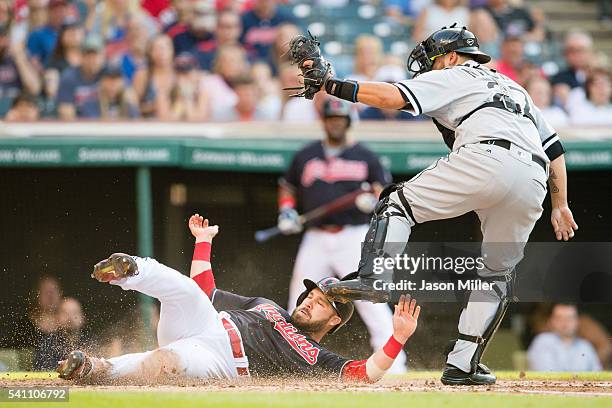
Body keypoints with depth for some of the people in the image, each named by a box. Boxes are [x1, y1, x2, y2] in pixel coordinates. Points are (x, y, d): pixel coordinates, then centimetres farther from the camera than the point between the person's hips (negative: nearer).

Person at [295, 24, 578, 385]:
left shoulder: (453, 76, 19)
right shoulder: (515, 88, 40)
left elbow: (393, 97, 3)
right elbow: (554, 148, 34)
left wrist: (332, 84, 6)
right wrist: (560, 205, 34)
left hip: (485, 158, -6)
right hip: (534, 183, 6)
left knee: (398, 203, 7)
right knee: (498, 274, 18)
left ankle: (373, 280, -15)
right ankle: (463, 364, 10)